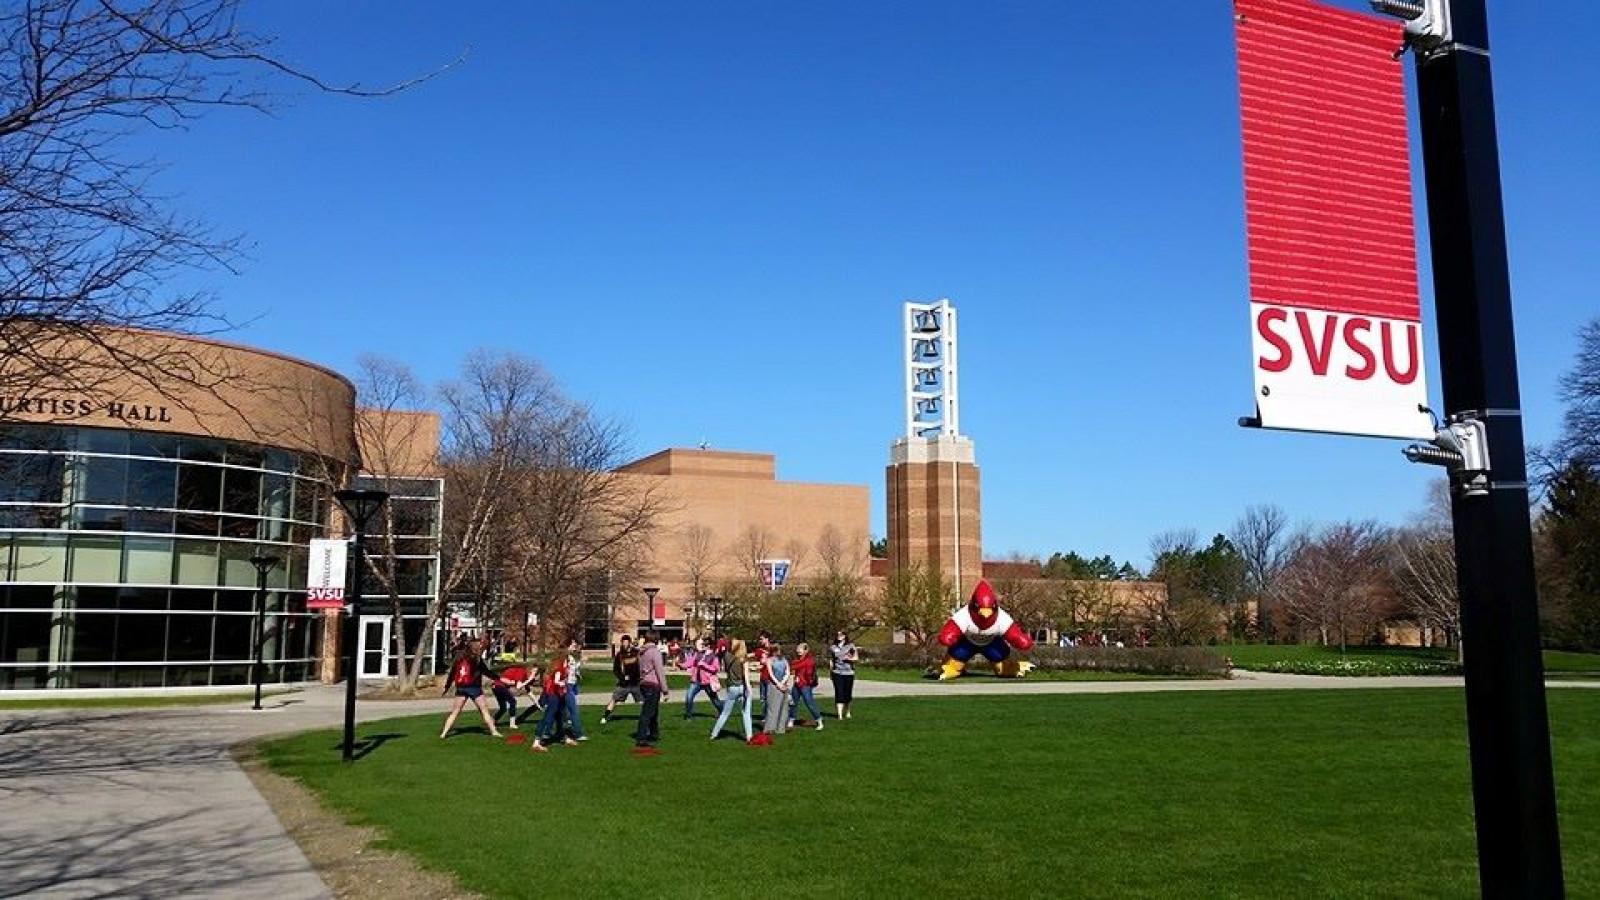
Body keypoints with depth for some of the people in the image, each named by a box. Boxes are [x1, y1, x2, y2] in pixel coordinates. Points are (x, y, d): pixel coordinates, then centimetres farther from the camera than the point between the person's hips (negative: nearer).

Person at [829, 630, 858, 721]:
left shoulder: (850, 646, 3)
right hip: (837, 673, 0)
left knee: (848, 694, 8)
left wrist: (849, 658, -18)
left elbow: (856, 657, 0)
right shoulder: (833, 648, 7)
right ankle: (839, 714, -11)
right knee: (839, 694, -9)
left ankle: (847, 712, 29)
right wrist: (830, 671, 9)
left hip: (849, 673, 0)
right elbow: (830, 660, 13)